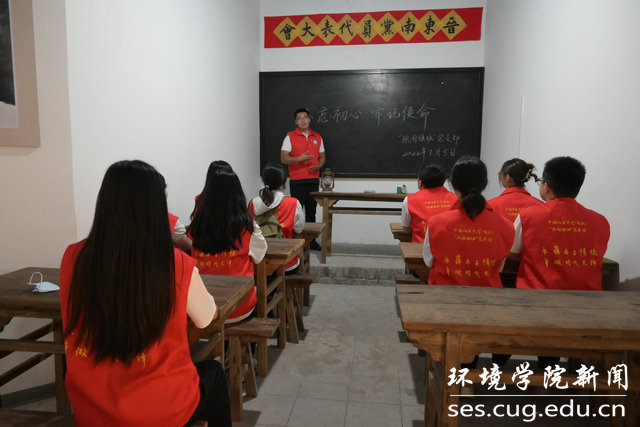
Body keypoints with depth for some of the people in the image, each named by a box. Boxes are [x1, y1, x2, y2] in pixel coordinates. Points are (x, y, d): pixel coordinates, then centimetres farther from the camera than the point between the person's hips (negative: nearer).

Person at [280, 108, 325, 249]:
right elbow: (283, 158, -5)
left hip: (313, 180, 4)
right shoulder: (290, 136, 0)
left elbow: (322, 156, 18)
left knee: (311, 211, 9)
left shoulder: (317, 137, 13)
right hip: (297, 181, -4)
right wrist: (299, 159, -21)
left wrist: (319, 165, -4)